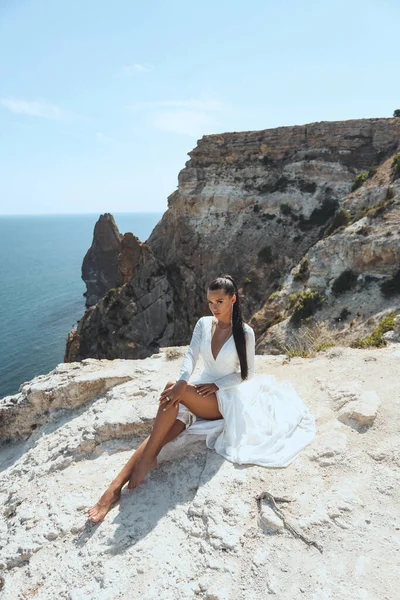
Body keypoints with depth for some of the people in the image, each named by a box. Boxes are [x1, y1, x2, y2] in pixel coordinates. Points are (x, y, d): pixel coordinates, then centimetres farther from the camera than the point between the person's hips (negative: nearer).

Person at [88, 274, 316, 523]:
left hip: (226, 397, -4)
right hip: (201, 389, 4)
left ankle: (147, 458, -22)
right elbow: (191, 356, -8)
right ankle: (115, 487, -29)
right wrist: (182, 382, -27)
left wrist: (216, 385, -15)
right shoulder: (203, 324, 5)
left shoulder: (245, 332, -5)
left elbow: (247, 374, -2)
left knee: (171, 388, -31)